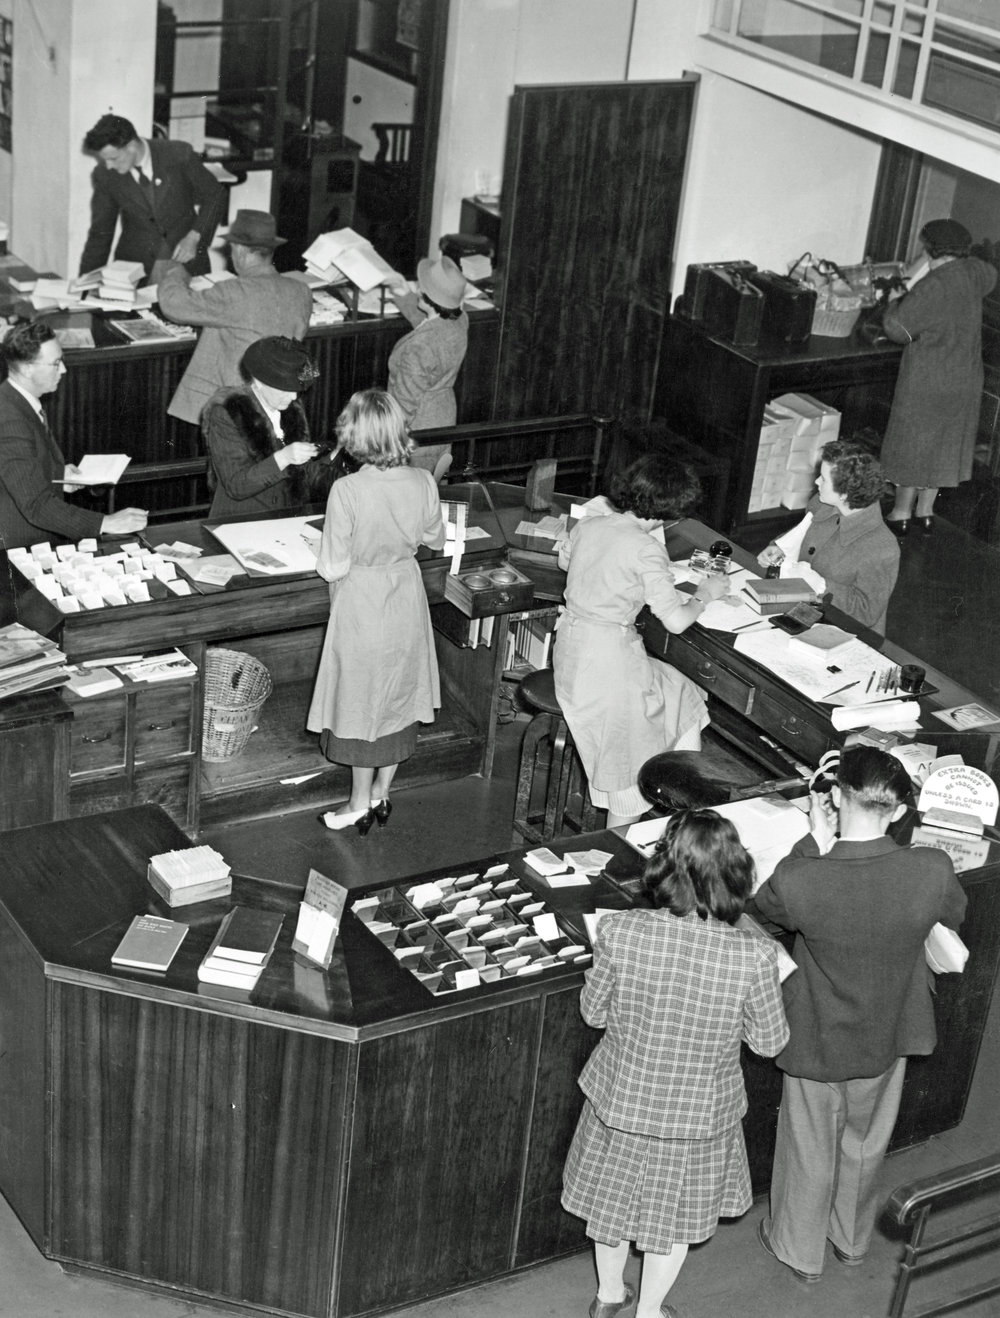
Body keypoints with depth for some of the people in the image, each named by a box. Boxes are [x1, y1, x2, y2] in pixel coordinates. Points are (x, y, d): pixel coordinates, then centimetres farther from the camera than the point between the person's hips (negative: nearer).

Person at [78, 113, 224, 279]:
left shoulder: (179, 155, -10)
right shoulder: (104, 175, -4)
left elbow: (214, 194, 2)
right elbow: (100, 233, 4)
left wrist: (194, 237, -11)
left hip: (187, 259, -1)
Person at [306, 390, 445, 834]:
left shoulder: (348, 491, -26)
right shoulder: (422, 483, -13)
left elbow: (333, 567, -20)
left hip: (362, 602, -4)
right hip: (406, 596, 4)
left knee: (363, 701, 12)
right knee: (399, 697, 19)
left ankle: (360, 804, 25)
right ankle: (382, 793, 33)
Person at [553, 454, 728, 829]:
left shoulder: (586, 526, 3)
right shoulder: (647, 550, -20)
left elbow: (565, 558, 27)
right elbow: (675, 621, -20)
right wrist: (705, 593, -1)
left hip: (569, 651, 9)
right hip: (610, 659, -9)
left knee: (681, 696, 25)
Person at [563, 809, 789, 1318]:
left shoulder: (618, 932, -26)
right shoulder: (752, 956, -29)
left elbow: (594, 1012, -9)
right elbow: (769, 1042, -12)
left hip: (620, 1101, 2)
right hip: (697, 1114, -1)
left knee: (613, 1198, 29)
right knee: (674, 1215, 26)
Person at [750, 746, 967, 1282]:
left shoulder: (800, 881, -35)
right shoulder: (932, 871, -28)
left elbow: (758, 907, -9)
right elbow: (953, 915, -2)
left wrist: (816, 842, -10)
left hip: (817, 1044, -2)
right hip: (887, 1038, 2)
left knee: (810, 1149, 23)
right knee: (866, 1143, 28)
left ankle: (800, 1251, 46)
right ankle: (852, 1239, 52)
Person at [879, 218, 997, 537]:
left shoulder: (934, 286, -24)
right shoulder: (973, 272, -2)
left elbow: (897, 328, -25)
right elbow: (990, 274, 25)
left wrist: (895, 301, -6)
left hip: (927, 383, -7)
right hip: (965, 382, 7)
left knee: (913, 443, 7)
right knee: (943, 445, 17)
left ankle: (902, 514, 16)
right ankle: (926, 511, 27)